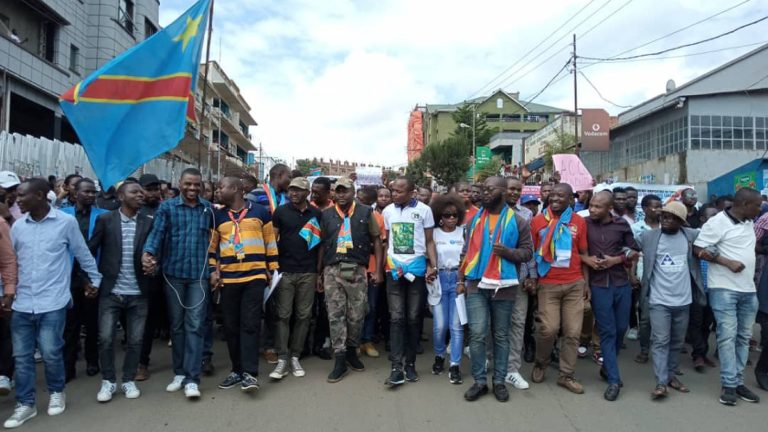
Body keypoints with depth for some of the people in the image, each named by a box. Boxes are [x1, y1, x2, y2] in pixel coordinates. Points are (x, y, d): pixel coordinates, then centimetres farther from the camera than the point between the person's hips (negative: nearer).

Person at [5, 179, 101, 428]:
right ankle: (25, 404, 23)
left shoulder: (66, 222, -6)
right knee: (21, 356, 8)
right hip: (22, 303, 4)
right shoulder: (18, 226, 6)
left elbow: (82, 254, 5)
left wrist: (95, 278, 14)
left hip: (52, 303, -4)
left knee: (50, 353, 1)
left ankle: (56, 393, 27)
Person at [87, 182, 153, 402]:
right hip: (110, 291, -1)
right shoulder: (105, 219, 0)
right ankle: (108, 381, 20)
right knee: (105, 338, 2)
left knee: (135, 340, 7)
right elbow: (91, 250, 3)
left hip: (137, 293, 1)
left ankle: (129, 380, 23)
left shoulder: (148, 222, 2)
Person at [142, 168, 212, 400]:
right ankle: (179, 373, 24)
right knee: (176, 325, 11)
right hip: (174, 273, 1)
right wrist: (147, 253, -28)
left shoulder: (209, 209, 5)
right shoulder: (167, 207, 1)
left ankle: (192, 379, 1)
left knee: (195, 325, -3)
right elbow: (157, 232, -9)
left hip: (199, 274, 0)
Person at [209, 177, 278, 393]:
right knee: (231, 327, 8)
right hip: (228, 279, 3)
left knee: (250, 324, -7)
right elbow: (211, 246, 15)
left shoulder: (260, 212, 3)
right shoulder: (218, 215, 10)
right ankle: (237, 370, 20)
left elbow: (271, 243, 6)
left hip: (255, 277, -3)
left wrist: (272, 270, 5)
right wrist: (213, 271, 4)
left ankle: (250, 373, -4)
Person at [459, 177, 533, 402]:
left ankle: (499, 381, 21)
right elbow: (467, 251, 12)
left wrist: (508, 252, -18)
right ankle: (479, 381, 11)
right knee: (477, 335, -2)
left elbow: (528, 252, 1)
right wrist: (461, 279, 7)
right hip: (476, 285, 2)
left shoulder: (517, 221, 1)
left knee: (501, 336, 9)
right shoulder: (475, 219, 10)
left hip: (504, 287, -2)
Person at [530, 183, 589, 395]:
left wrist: (586, 282, 5)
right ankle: (541, 363, 21)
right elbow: (531, 253, 4)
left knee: (573, 331, 4)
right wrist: (531, 277, -5)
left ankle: (567, 375, 17)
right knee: (549, 328, -7)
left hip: (574, 284, 2)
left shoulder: (579, 222, 5)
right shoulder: (538, 221, 1)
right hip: (548, 284, -2)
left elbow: (583, 254, 9)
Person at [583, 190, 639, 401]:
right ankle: (614, 379, 7)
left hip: (621, 283, 2)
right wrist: (586, 258, -12)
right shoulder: (584, 224, -2)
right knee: (607, 332, 0)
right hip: (598, 285, -2)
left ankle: (607, 368, 31)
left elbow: (634, 252, 9)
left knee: (621, 328, 10)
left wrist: (616, 259, -8)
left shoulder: (622, 224, 2)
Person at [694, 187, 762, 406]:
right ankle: (729, 385, 0)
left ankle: (738, 381, 18)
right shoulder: (717, 222, -11)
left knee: (744, 337, 9)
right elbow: (698, 249, -13)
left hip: (748, 290, 7)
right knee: (727, 336, -6)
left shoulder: (749, 223, 11)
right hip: (724, 289, -7)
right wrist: (727, 262, -18)